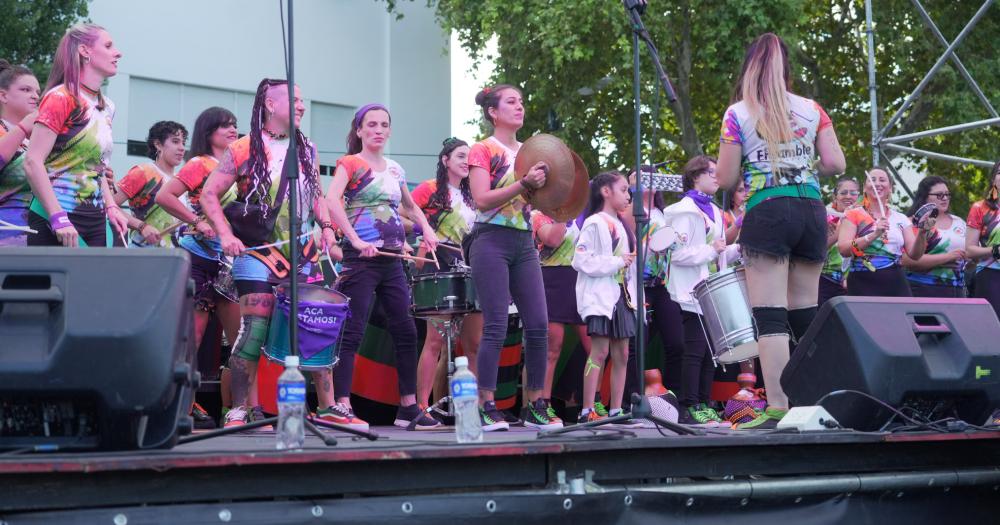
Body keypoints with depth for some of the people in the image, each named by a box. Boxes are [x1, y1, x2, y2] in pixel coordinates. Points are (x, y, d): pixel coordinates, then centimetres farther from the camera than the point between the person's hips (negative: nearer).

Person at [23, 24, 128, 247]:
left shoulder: (107, 108, 13)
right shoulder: (60, 98, -9)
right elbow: (33, 162, -16)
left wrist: (111, 207, 7)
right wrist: (59, 219, -22)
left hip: (95, 221, 7)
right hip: (56, 225, -7)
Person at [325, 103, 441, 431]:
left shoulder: (395, 170, 17)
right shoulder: (350, 163, -2)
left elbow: (411, 207, 31)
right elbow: (332, 200, -18)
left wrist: (426, 228, 11)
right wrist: (355, 241, -25)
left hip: (392, 259, 7)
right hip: (362, 257, -7)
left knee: (405, 330, 4)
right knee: (353, 332, -8)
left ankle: (409, 408, 11)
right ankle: (342, 406, -7)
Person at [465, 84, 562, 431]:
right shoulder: (483, 150, 0)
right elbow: (482, 199, -12)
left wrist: (544, 185, -1)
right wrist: (523, 184, -20)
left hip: (524, 243, 6)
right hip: (492, 242, -6)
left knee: (538, 325, 0)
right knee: (496, 327, -10)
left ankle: (536, 406, 8)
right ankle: (486, 408, -4)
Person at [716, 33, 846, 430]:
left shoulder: (738, 114, -1)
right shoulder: (812, 110, 8)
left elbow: (726, 180, -2)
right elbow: (835, 163, 4)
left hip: (766, 212, -4)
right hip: (811, 210, 4)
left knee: (770, 315, -8)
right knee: (805, 313, 13)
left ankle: (778, 409, -15)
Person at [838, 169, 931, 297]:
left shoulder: (901, 219, 14)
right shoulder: (853, 215, 3)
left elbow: (914, 254, 6)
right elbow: (843, 249, -11)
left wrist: (921, 233, -13)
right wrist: (874, 234, -22)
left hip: (896, 283, 4)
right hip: (864, 284, -4)